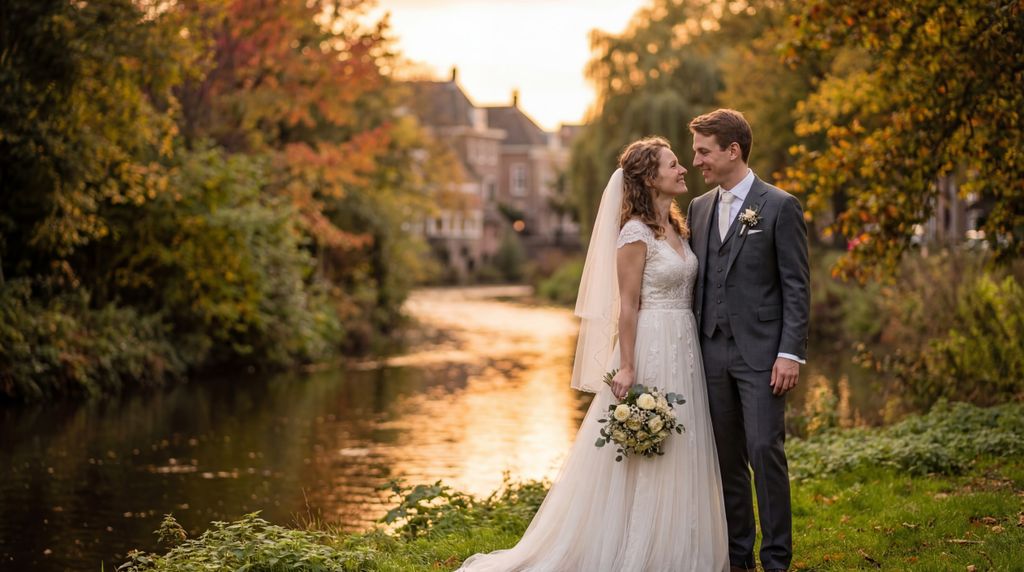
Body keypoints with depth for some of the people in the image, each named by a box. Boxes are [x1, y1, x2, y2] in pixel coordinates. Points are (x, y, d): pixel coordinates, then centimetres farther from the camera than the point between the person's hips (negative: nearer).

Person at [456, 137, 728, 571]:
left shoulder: (676, 227, 13)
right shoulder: (635, 232, -12)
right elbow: (627, 306, -14)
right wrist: (627, 369, -18)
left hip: (683, 351, 8)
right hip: (650, 350, -8)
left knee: (677, 452, 11)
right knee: (640, 457, -2)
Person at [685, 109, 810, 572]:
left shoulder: (780, 207, -4)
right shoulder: (698, 208, 13)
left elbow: (797, 287, -7)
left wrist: (791, 353, -14)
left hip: (760, 352, -5)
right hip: (712, 351, 6)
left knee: (765, 453, -7)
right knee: (727, 458, 9)